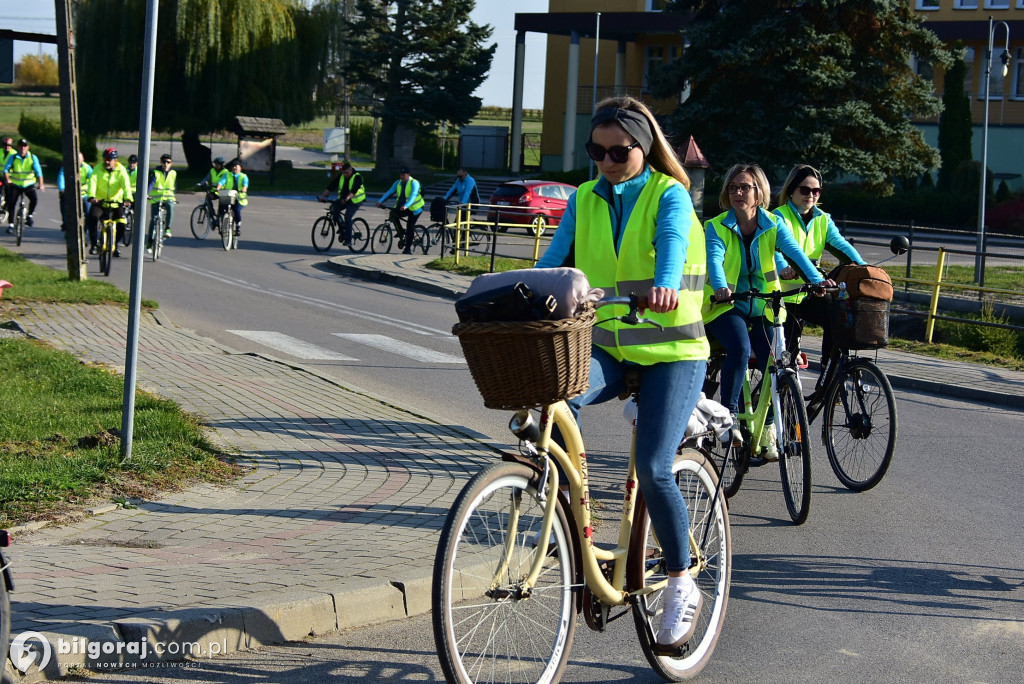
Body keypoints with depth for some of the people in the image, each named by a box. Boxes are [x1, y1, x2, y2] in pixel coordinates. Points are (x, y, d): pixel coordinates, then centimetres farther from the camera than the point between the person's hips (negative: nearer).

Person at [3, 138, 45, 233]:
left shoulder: (33, 158, -5)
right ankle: (10, 224, 0)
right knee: (11, 203, -10)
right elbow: (6, 169, -15)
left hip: (28, 185, 0)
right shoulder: (13, 157, -4)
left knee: (34, 198, -25)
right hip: (15, 185, 0)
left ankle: (29, 215, -2)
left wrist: (41, 184, -29)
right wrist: (7, 179, -35)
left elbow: (38, 171, -15)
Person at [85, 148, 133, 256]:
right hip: (99, 202, 0)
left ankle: (114, 246, 13)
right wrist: (92, 196, -37)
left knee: (121, 224, -14)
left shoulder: (121, 170, -5)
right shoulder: (98, 168, -5)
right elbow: (92, 182, -18)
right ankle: (93, 244, -7)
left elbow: (126, 185, -18)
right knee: (92, 219, -26)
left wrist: (127, 198, -38)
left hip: (116, 203, 1)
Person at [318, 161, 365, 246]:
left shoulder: (357, 177, -15)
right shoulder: (341, 176, 1)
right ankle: (342, 227, -3)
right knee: (333, 208, -19)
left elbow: (353, 191, -29)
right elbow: (331, 186, -5)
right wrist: (323, 196, -18)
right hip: (343, 199, 6)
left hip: (355, 201, -6)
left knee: (347, 216, -22)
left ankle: (348, 239, -16)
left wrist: (346, 199, -43)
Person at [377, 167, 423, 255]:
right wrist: (380, 201, -22)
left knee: (409, 227, -9)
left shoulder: (414, 183, -17)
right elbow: (389, 192, -7)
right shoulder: (398, 183, 1)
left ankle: (408, 248, 1)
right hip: (401, 207, 6)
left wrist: (406, 206, -48)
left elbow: (413, 195, -32)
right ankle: (401, 233, -1)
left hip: (414, 208, -6)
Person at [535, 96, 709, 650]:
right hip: (606, 347, 4)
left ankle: (682, 587, 5)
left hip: (671, 352, -3)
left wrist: (664, 287, -48)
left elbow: (672, 244, -25)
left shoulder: (669, 196, -4)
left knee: (653, 470, -14)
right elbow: (553, 261, -3)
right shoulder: (583, 201, 9)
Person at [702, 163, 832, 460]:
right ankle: (729, 414, -15)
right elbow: (714, 260, -24)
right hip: (726, 307, -3)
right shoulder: (716, 227, -6)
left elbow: (794, 251, -17)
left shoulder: (773, 224, -1)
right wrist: (721, 287, -45)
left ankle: (766, 430, 13)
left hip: (762, 309, 3)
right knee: (740, 348, -31)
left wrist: (816, 279, -36)